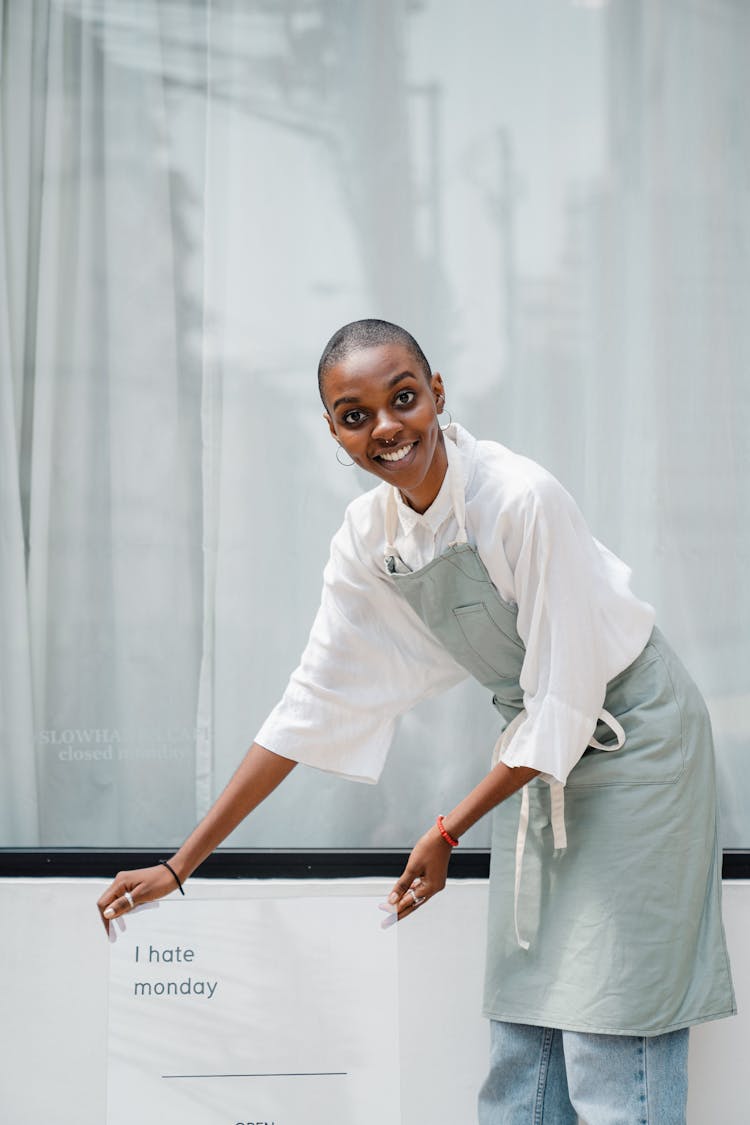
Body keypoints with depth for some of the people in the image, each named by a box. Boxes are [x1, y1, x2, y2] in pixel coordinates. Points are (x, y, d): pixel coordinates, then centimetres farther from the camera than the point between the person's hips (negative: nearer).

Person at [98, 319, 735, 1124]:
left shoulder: (521, 500, -26)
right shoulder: (369, 534, -6)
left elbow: (565, 699, -22)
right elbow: (316, 702, -2)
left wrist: (449, 832, -17)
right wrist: (180, 866, -2)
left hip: (627, 735, -6)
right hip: (537, 753, 7)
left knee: (611, 1032, -9)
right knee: (521, 1023, 7)